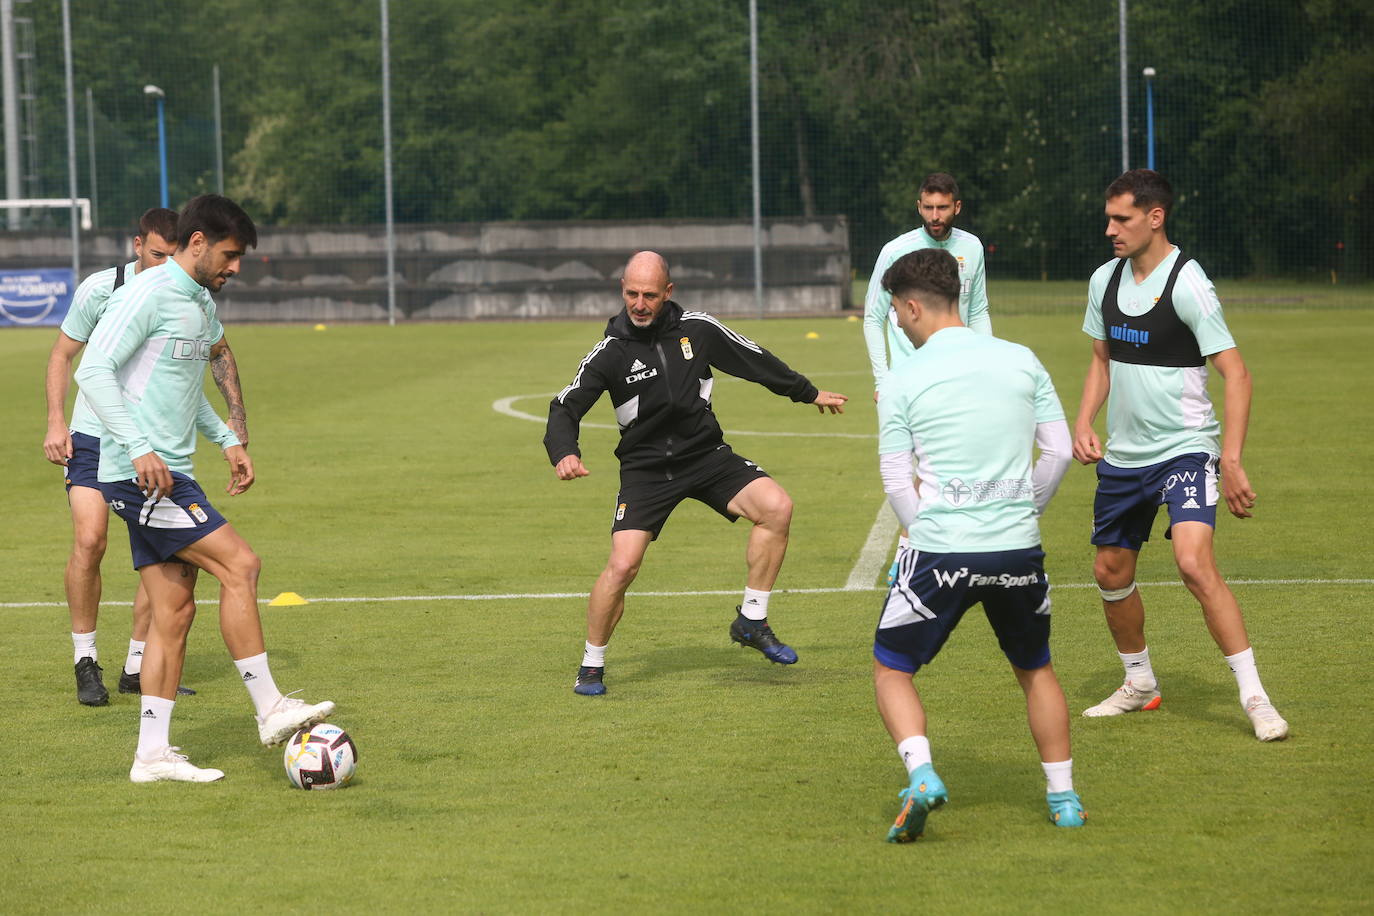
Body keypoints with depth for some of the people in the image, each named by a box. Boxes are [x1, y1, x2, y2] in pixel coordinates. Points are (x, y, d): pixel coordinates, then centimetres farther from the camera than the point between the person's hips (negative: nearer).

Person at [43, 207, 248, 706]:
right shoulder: (100, 289, -11)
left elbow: (219, 352, 13)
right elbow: (63, 353, 0)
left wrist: (236, 415, 3)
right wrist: (56, 423, -10)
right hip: (94, 435, -3)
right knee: (89, 541, -17)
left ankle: (137, 666, 11)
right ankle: (86, 661, -3)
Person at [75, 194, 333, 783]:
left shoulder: (202, 304, 17)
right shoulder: (148, 294, -12)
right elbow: (93, 370, -19)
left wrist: (227, 440, 22)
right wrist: (138, 447, -26)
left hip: (167, 475, 10)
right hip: (138, 473, -10)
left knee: (175, 611, 5)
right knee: (239, 564, -13)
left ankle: (153, 753, 7)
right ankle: (270, 710, -8)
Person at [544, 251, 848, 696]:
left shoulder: (698, 329, -2)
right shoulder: (611, 351, -7)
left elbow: (755, 360, 13)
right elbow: (565, 409, -7)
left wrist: (809, 393, 26)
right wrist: (564, 454, -29)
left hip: (706, 455, 2)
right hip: (645, 470, -2)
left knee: (776, 507, -21)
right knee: (622, 564, -19)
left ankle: (751, 621, -5)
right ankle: (592, 665, 4)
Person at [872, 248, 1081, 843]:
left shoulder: (903, 380, -3)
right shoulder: (1021, 361, 5)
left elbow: (897, 483, -1)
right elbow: (1058, 450, 8)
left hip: (939, 550, -3)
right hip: (1018, 549, 3)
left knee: (891, 669, 12)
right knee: (1035, 669, 24)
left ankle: (921, 774, -10)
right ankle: (1063, 796, 21)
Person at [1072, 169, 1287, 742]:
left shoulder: (1187, 284, -16)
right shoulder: (1105, 280, 6)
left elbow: (1236, 375, -16)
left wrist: (1231, 462, -22)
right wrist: (1084, 423, 5)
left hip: (1185, 449, -7)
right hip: (1122, 455, 7)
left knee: (1194, 564, -24)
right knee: (1111, 572, 12)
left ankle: (1254, 697, -18)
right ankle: (1139, 684, 35)